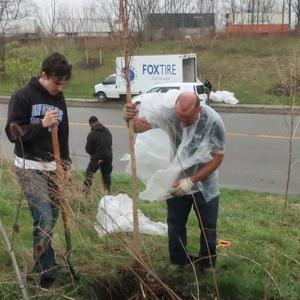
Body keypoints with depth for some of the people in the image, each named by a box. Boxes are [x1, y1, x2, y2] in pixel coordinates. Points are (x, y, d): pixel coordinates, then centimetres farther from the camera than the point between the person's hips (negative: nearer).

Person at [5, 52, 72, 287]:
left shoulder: (60, 100, 10)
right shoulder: (22, 97, -9)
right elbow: (12, 133, -12)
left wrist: (66, 166, 14)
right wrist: (42, 124, -23)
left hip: (54, 168, 6)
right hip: (30, 167, -6)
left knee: (53, 217, 8)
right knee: (44, 219, -16)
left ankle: (43, 262, 25)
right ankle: (47, 272, -8)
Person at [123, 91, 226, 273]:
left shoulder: (213, 122, -26)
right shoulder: (169, 113, -20)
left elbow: (218, 157, -19)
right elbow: (141, 125, -11)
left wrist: (191, 181, -24)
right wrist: (130, 118, -36)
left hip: (205, 185, -2)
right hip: (177, 182, 2)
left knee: (208, 227, 14)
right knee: (175, 224, 15)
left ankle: (208, 263, 36)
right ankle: (178, 261, 36)